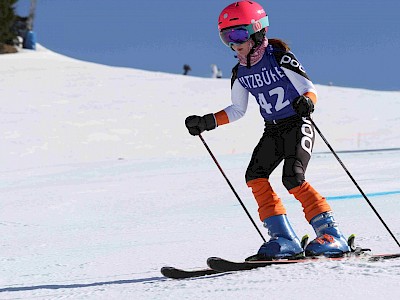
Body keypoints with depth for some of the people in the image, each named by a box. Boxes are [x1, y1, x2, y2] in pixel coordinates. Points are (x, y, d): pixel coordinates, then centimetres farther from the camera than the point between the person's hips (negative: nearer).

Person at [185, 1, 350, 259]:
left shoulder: (279, 58, -12)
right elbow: (237, 110, 18)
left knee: (293, 178, -23)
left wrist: (306, 102, -35)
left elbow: (310, 88, -12)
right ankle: (285, 240, -12)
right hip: (272, 132, 7)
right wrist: (207, 122, 8)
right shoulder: (240, 73, 7)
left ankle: (331, 234, -17)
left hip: (298, 126, -7)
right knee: (255, 175, -13)